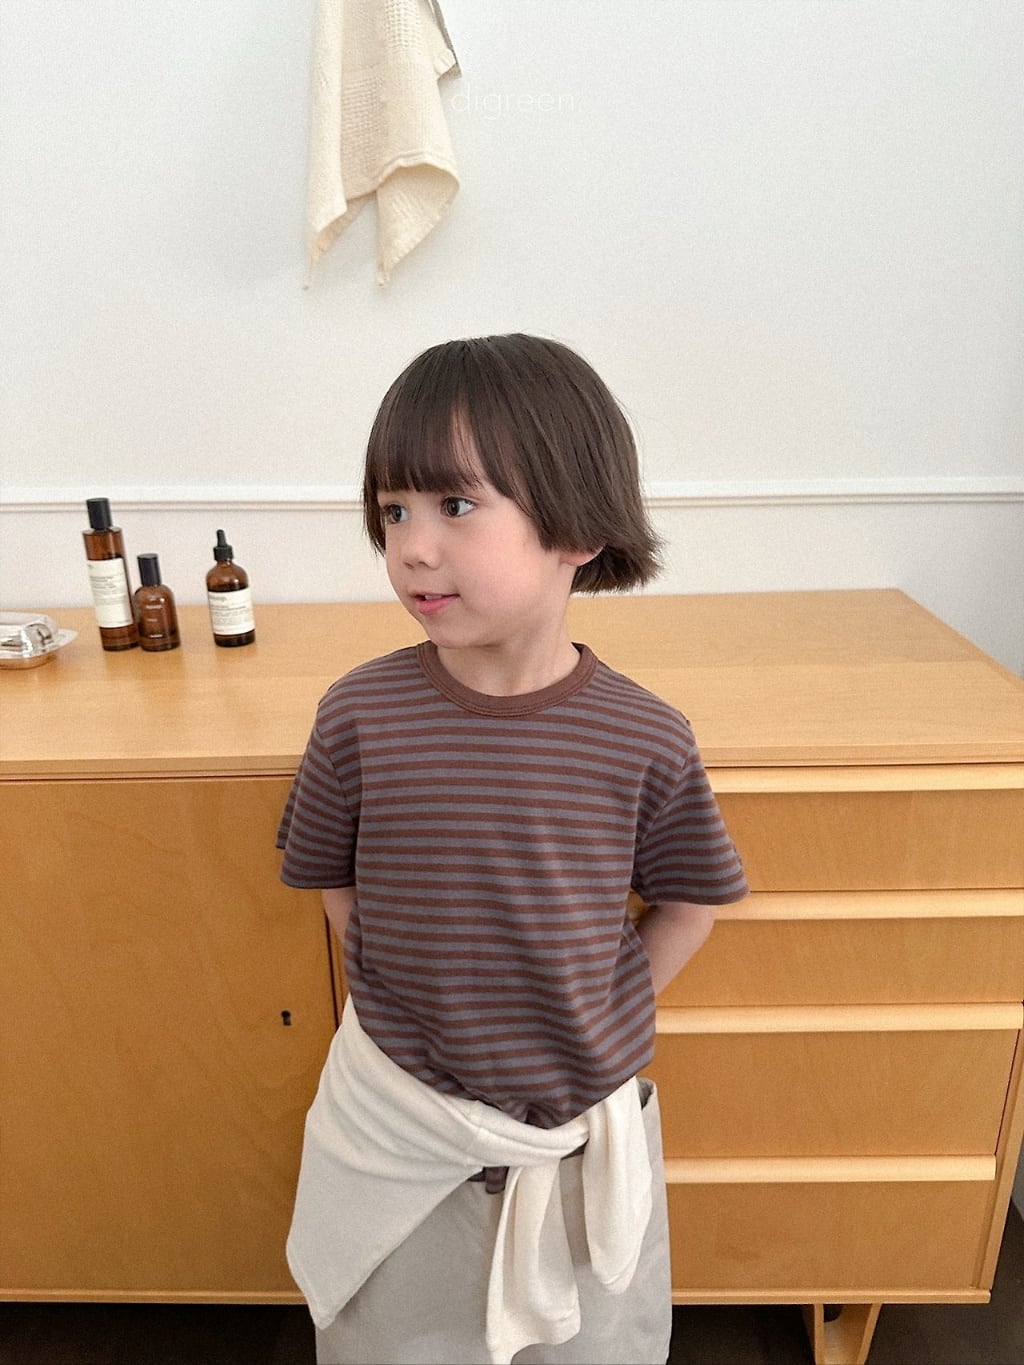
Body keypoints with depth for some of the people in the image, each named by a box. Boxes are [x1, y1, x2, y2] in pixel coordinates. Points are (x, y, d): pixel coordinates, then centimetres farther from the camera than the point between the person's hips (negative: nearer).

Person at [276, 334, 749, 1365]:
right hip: (398, 1111, 1)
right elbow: (334, 881, -2)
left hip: (586, 1121, 0)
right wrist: (402, 1000, -3)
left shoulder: (645, 740, -20)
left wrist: (602, 1020, -5)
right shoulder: (362, 715, -18)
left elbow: (688, 903, -3)